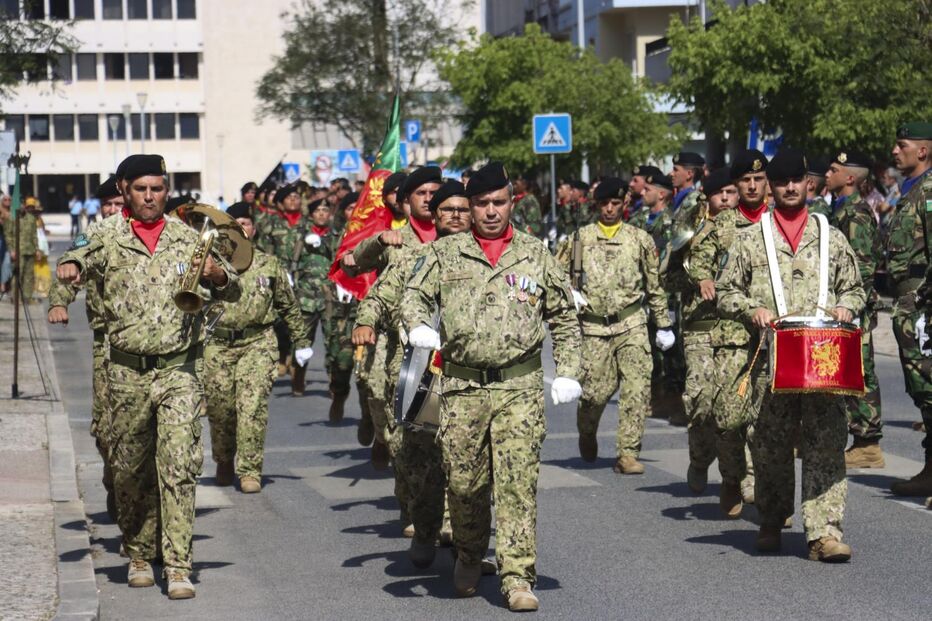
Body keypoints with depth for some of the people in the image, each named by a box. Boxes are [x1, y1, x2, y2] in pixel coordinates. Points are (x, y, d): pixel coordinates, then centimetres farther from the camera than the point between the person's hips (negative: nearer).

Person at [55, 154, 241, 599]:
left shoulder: (187, 239, 8)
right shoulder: (111, 240, 5)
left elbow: (231, 293, 10)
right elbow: (84, 257, -13)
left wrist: (219, 274, -13)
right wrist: (70, 267, -38)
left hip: (179, 369, -1)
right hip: (127, 372, 1)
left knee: (179, 466, -11)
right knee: (129, 470, 9)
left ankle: (178, 567, -11)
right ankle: (139, 555, 27)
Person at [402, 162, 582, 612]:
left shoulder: (536, 255, 10)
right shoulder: (445, 253, 9)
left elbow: (564, 318, 16)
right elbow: (414, 295, 5)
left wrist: (567, 373, 8)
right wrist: (418, 325, -18)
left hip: (520, 387, -1)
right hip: (462, 387, 1)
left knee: (518, 481, -8)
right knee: (464, 481, 5)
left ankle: (518, 577, -7)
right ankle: (469, 558, 30)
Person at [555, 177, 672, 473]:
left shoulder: (639, 239, 10)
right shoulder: (579, 238, 7)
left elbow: (654, 285, 14)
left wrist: (663, 325, 13)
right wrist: (570, 293, -6)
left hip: (632, 323, 1)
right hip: (593, 326, -1)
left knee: (637, 387, -11)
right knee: (596, 390, -4)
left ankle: (628, 454, -8)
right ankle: (587, 434, 28)